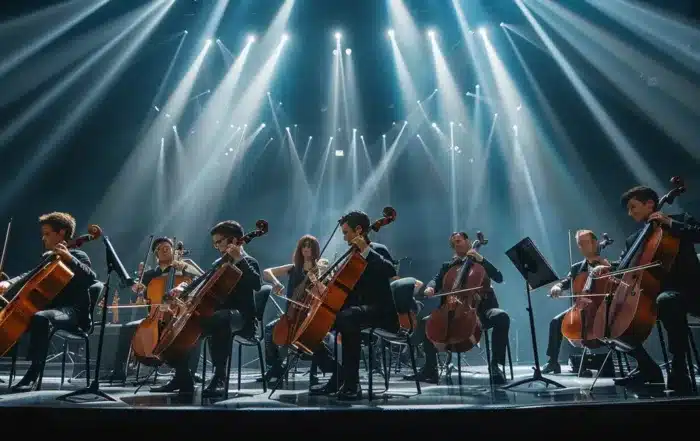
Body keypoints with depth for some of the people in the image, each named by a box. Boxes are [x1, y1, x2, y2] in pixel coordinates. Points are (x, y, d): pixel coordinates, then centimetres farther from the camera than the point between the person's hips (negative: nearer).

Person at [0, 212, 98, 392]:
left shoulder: (77, 255, -2)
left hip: (73, 313, -9)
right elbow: (30, 276, 22)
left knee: (40, 318, -38)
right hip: (53, 309, 9)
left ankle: (33, 373, -32)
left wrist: (69, 257, -26)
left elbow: (91, 279, -21)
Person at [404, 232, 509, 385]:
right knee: (424, 323, -14)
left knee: (502, 317, -33)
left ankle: (495, 365, -24)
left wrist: (481, 259, -8)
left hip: (480, 309, -2)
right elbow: (436, 280, 3)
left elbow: (499, 278, -1)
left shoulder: (480, 263, 14)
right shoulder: (448, 266, 19)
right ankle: (430, 369, -10)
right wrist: (430, 287, -21)